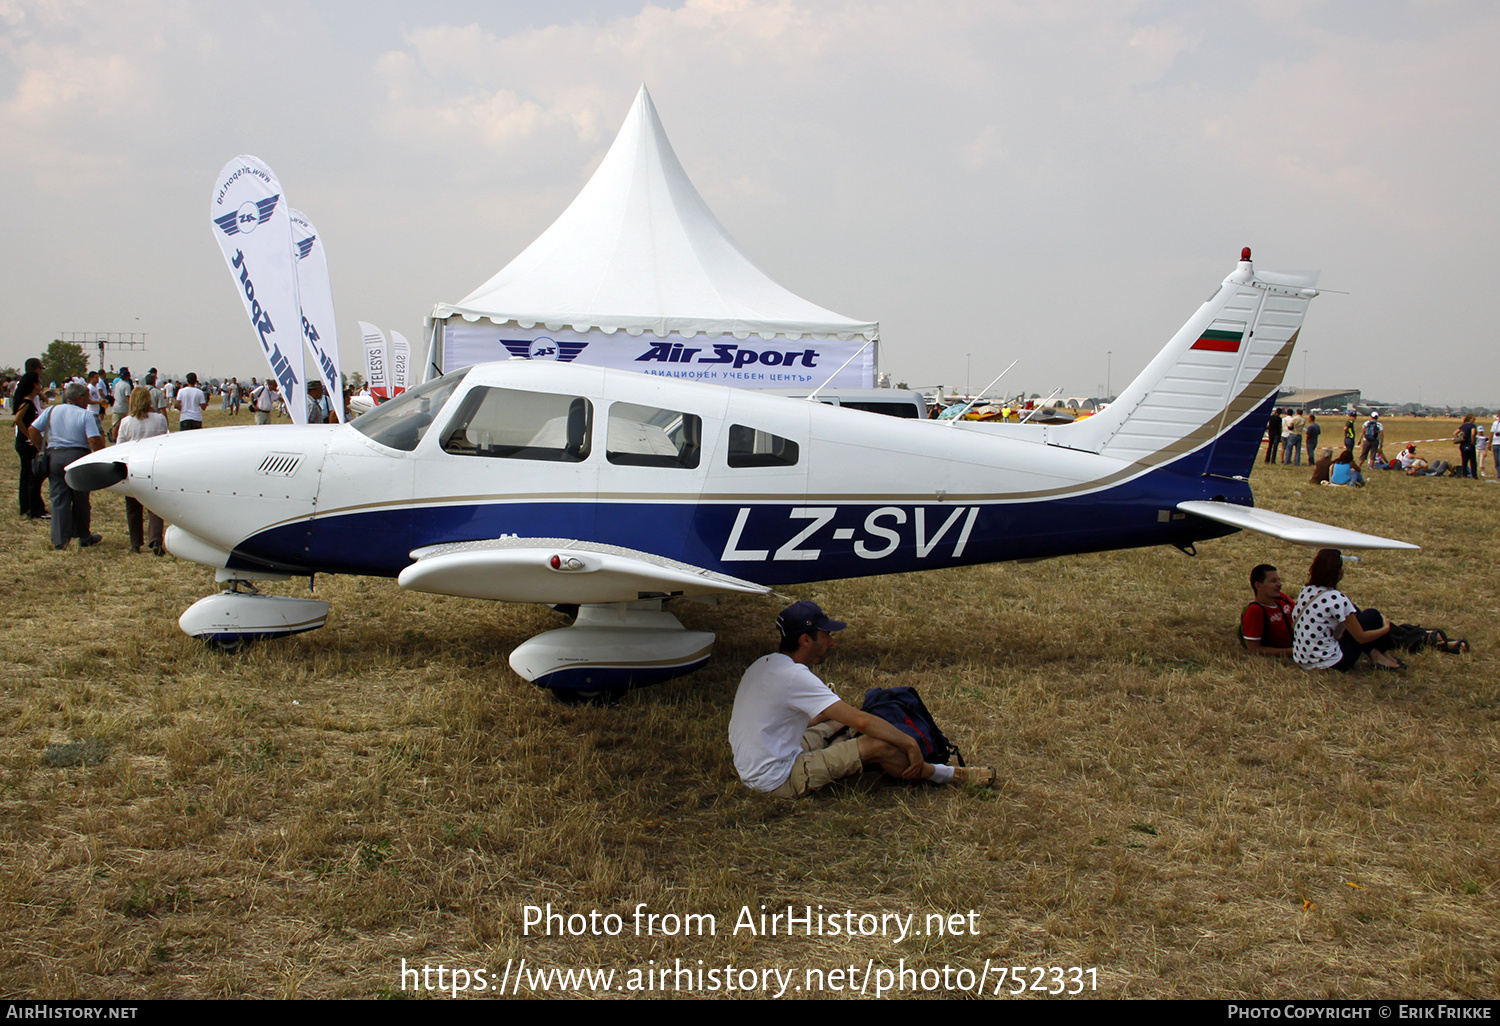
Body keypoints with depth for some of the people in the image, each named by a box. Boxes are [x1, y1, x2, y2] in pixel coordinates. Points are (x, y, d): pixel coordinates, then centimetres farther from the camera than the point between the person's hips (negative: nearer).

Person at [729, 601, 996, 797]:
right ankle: (951, 776, 5)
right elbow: (861, 721, -24)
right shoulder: (794, 677, -24)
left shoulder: (764, 663, 5)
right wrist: (911, 744, -15)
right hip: (778, 780, -10)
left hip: (751, 768, 10)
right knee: (878, 745, -13)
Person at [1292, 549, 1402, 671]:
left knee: (1353, 610, 19)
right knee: (1372, 615, 7)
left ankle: (1373, 652, 24)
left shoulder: (1305, 591, 2)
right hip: (1331, 664, -7)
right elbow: (1361, 637, -9)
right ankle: (1384, 655, 27)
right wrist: (1385, 628, 10)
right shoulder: (1337, 600, -19)